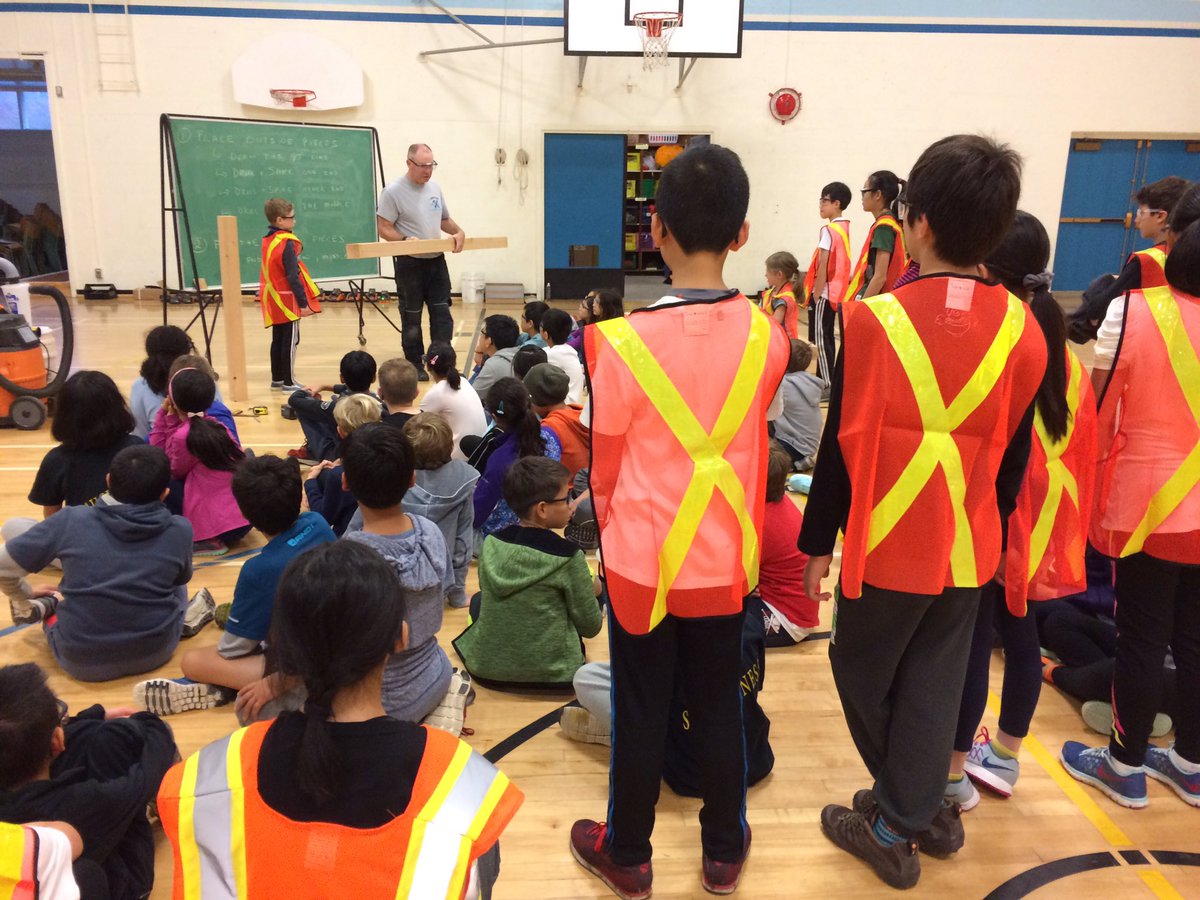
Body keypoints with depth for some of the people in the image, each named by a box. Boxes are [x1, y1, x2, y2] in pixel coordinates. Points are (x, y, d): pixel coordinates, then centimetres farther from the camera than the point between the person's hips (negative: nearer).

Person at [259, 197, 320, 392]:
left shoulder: (267, 240, 8)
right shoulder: (287, 243, -18)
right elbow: (293, 276, -21)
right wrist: (304, 302, -19)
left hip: (274, 299, 9)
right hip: (287, 300, -9)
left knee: (278, 339, 15)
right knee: (290, 341, -1)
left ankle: (277, 379, 23)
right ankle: (289, 382, 3)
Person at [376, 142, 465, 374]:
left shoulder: (435, 188, 8)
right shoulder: (393, 191, -12)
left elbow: (444, 219, 20)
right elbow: (384, 229, -12)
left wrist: (458, 232, 0)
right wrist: (405, 240, -29)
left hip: (437, 261, 6)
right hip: (410, 263, -6)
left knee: (442, 313, 3)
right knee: (412, 317, 5)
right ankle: (415, 365, 16)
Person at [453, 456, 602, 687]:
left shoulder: (491, 543, -5)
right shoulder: (568, 556, -18)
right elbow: (590, 627, -9)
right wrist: (591, 591, 14)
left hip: (485, 667, 3)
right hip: (550, 673, -3)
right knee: (594, 597, 17)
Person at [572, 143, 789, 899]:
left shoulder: (625, 342, -18)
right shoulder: (767, 338, -9)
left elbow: (606, 465, -5)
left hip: (644, 560, -3)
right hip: (726, 560, 3)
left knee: (641, 715, 13)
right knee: (720, 708, 18)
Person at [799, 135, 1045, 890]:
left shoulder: (877, 318, -15)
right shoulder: (1021, 327, -2)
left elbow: (843, 442, -11)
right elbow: (1013, 453, 6)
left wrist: (818, 541, -1)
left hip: (888, 540, -4)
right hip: (969, 543, 4)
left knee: (863, 672, 16)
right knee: (935, 685, 17)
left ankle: (896, 822, 31)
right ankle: (913, 813, 30)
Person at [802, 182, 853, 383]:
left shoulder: (829, 230, -15)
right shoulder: (844, 228, 12)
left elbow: (823, 267, -17)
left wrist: (816, 296, -13)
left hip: (824, 294, -9)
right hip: (835, 293, 9)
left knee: (820, 340, -5)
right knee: (826, 339, 14)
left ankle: (828, 385, -3)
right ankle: (824, 381, 20)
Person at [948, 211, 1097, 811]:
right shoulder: (1062, 351, 3)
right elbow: (1080, 442, 8)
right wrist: (1066, 517, 18)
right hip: (1040, 521, 7)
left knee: (970, 642, 3)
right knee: (1019, 633, 17)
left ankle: (954, 774, 17)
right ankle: (1004, 758, 34)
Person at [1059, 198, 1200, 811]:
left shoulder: (1133, 311, -13)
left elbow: (1098, 407, -6)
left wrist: (1094, 493, 7)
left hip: (1149, 507, -4)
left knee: (1142, 638, 7)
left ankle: (1125, 767, 22)